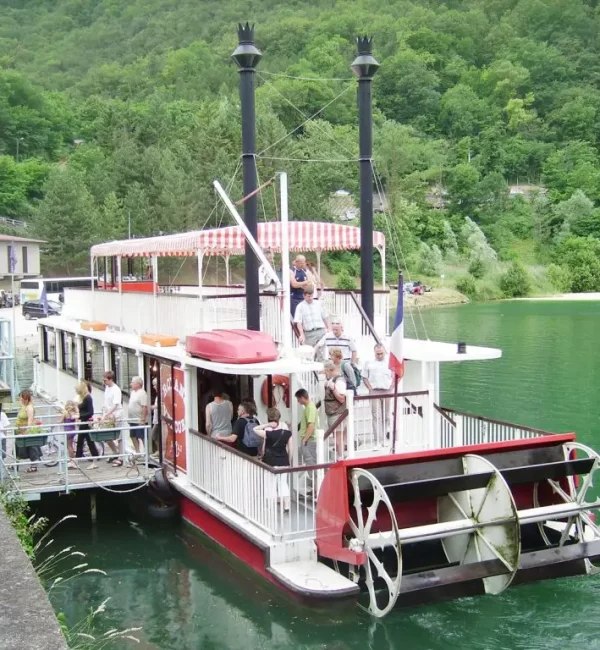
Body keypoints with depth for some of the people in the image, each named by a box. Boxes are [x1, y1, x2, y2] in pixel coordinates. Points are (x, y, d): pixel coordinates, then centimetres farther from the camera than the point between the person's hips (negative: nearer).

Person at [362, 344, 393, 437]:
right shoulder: (369, 363, 6)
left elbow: (395, 377, 8)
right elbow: (365, 377, 7)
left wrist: (390, 388, -3)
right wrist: (370, 389, -3)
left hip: (387, 392, 1)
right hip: (374, 392, -1)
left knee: (386, 415, 8)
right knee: (376, 415, -7)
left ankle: (385, 434, 17)